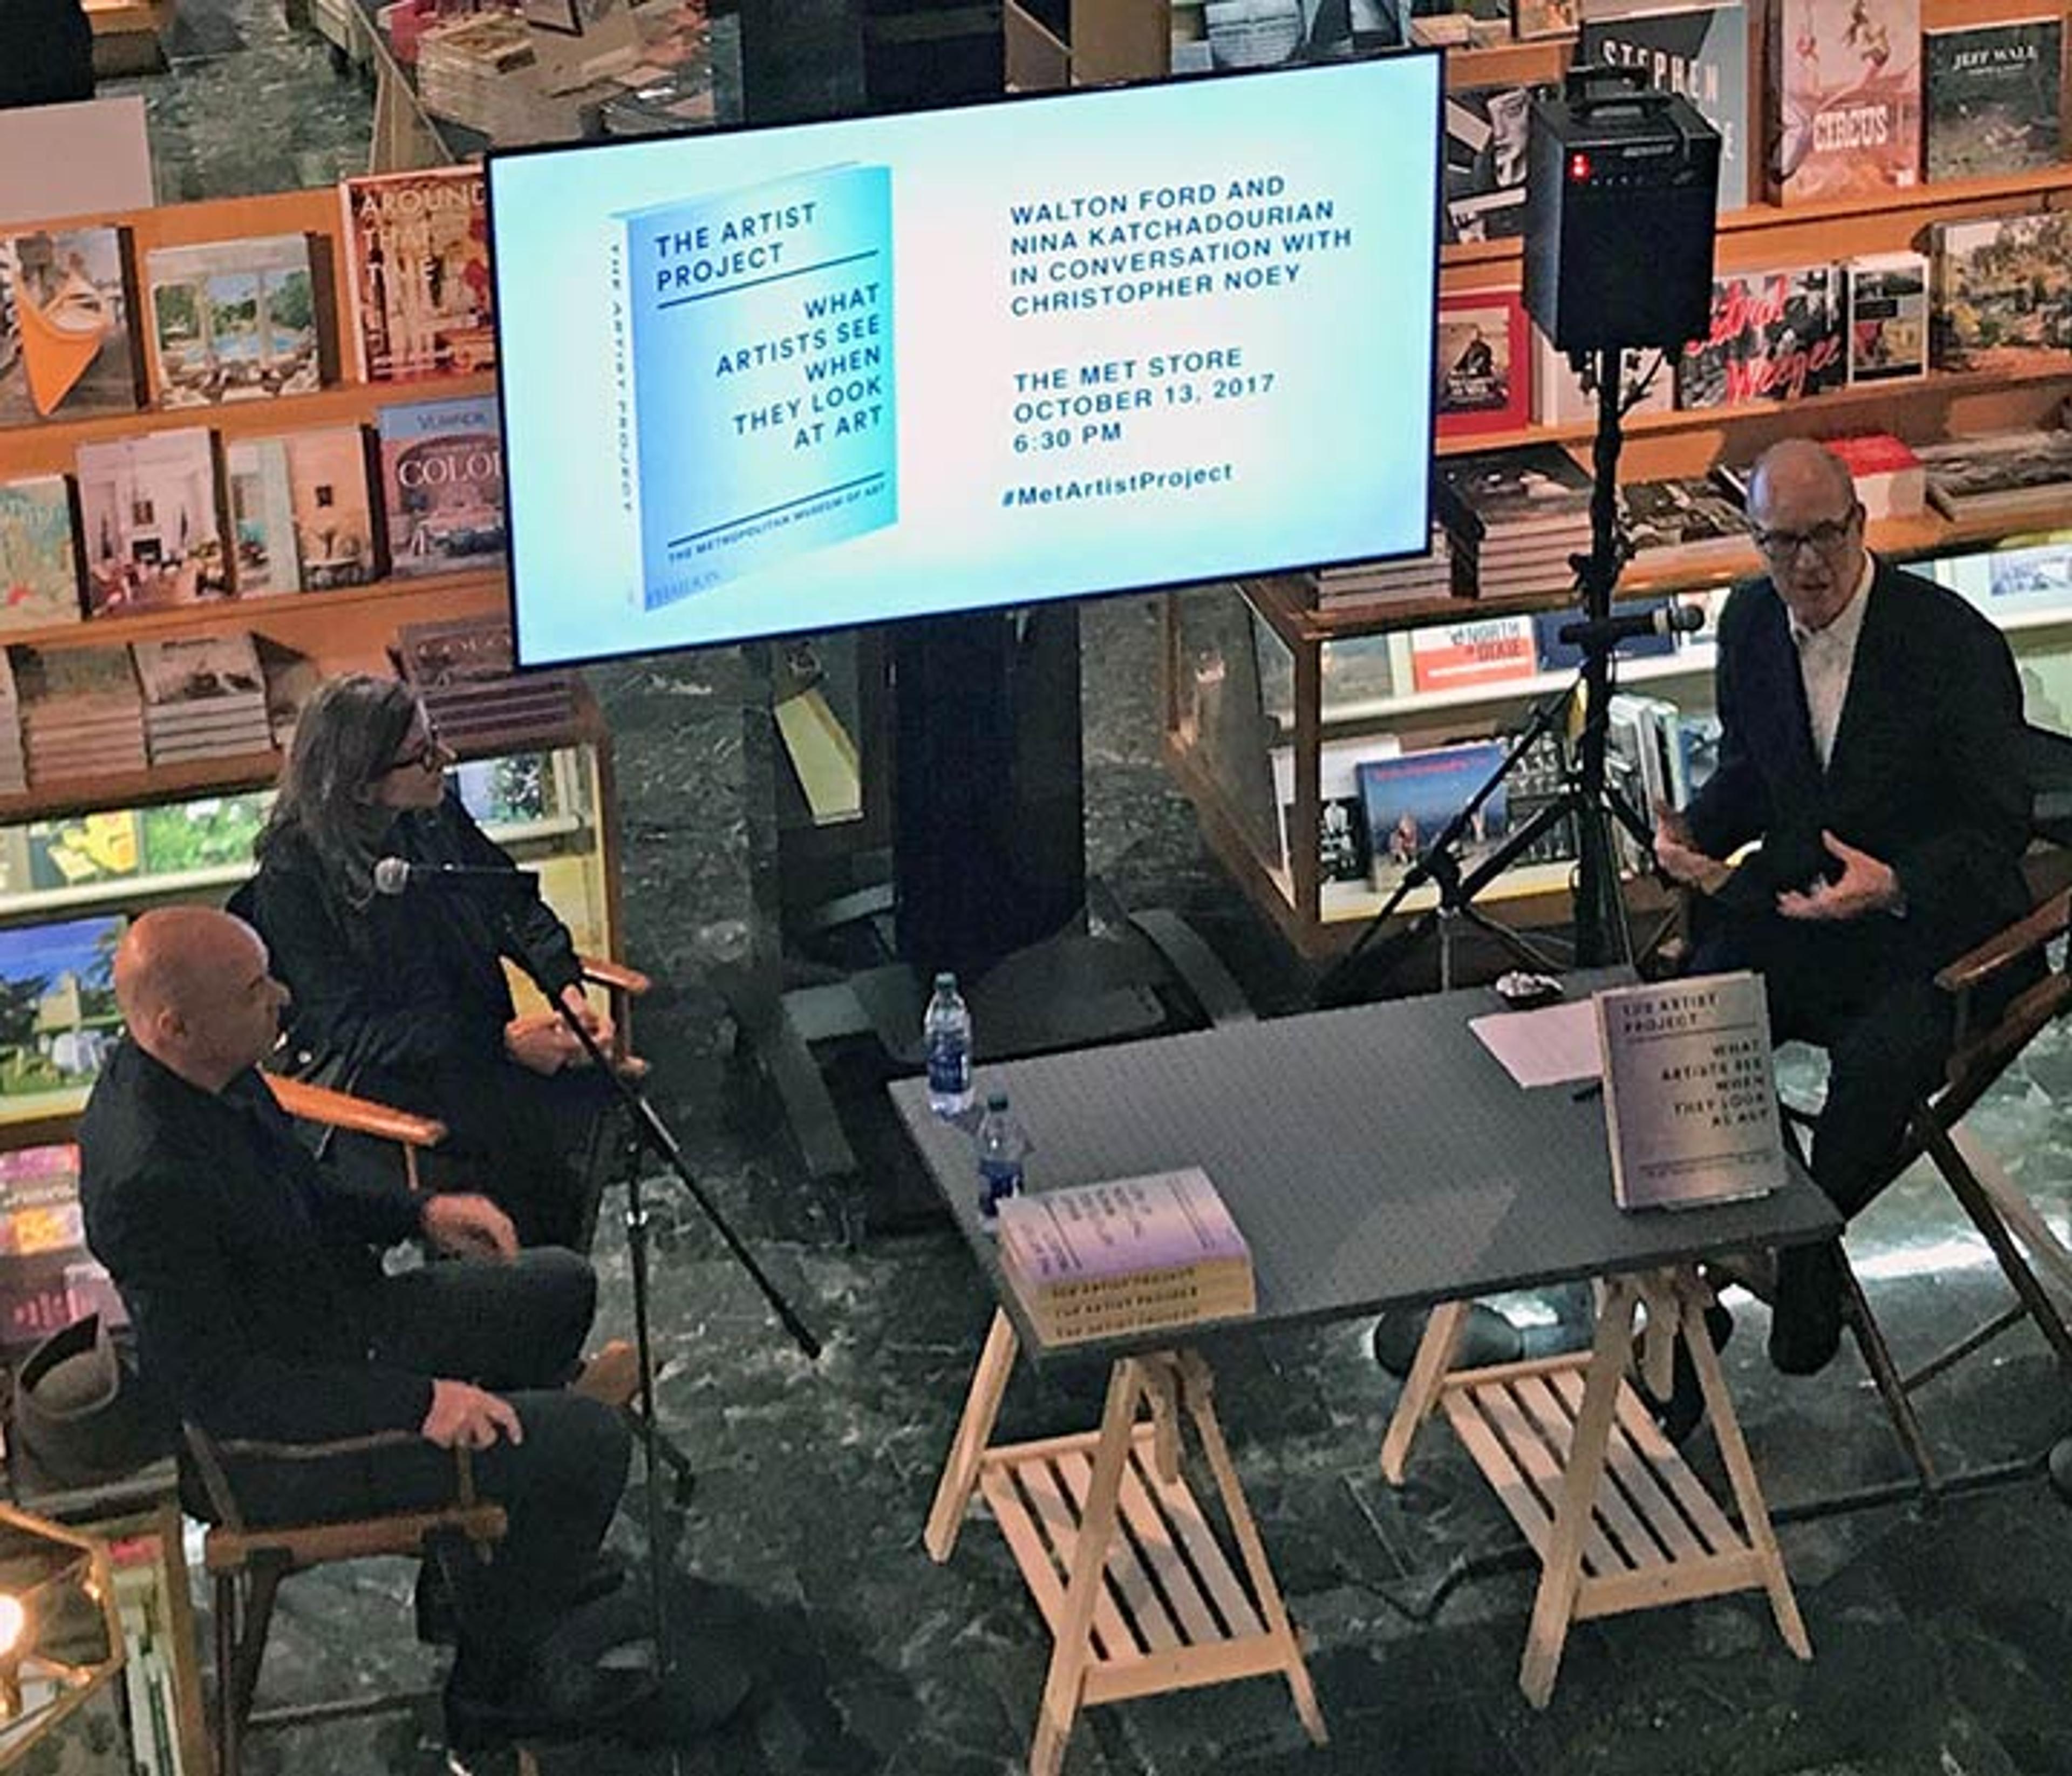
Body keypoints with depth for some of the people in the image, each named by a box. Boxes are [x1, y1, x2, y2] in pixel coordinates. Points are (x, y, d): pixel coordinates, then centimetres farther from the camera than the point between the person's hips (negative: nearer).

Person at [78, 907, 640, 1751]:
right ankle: (493, 1688, 4)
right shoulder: (149, 1181, -33)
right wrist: (417, 1403, -30)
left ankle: (479, 1569, 34)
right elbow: (216, 1387, -30)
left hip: (339, 1323, 10)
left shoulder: (206, 1077, -4)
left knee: (559, 1287, 22)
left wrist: (420, 1213, 0)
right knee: (588, 1438, -15)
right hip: (279, 1443, -10)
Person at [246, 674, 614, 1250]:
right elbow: (353, 1028, -20)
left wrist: (568, 991, -7)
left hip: (474, 1040, 7)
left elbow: (514, 903, 13)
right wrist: (505, 1041, -26)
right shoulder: (292, 879, -18)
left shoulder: (434, 815, 1)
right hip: (371, 1072, -7)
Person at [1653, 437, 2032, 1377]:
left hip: (1935, 922, -5)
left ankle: (1812, 1241, -3)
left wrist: (1896, 886, -32)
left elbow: (1999, 828, -14)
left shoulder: (1953, 641, -17)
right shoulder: (1751, 623, 1)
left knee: (1876, 1061, -32)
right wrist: (1694, 832, -5)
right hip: (1800, 897, 5)